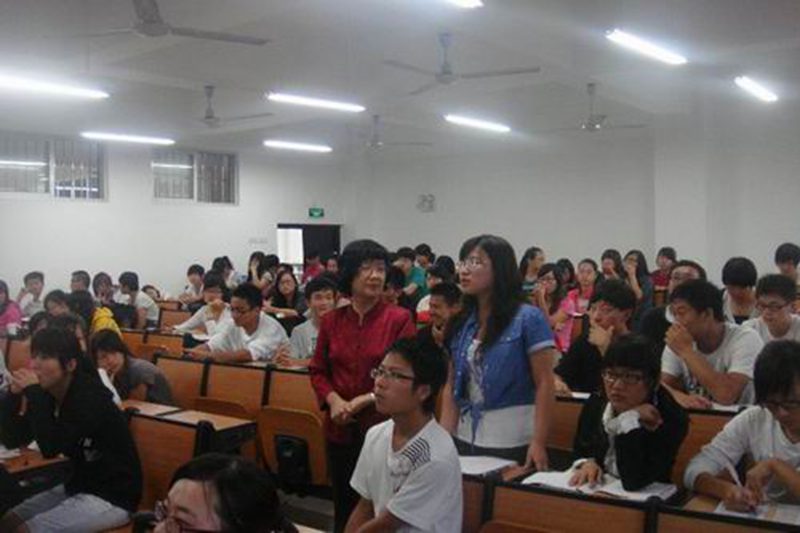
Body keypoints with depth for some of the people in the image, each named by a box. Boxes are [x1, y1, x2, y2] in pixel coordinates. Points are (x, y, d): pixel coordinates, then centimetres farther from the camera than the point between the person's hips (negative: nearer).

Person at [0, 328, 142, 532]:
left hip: (112, 498, -8)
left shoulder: (90, 398, -22)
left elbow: (51, 448, -30)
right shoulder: (48, 394, 3)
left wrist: (33, 394, -27)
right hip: (78, 486, 8)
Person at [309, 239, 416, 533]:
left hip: (383, 426, -4)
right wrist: (333, 399, -9)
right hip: (340, 429, 4)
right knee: (343, 507, 16)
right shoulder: (331, 320, 4)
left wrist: (365, 400, -15)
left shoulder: (399, 319, -8)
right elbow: (317, 370, 10)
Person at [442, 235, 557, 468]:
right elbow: (452, 385, 9)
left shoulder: (528, 319, -7)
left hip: (512, 444, -5)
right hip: (465, 440, 5)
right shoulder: (462, 323, 8)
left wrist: (538, 443, -16)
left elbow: (545, 384, -10)